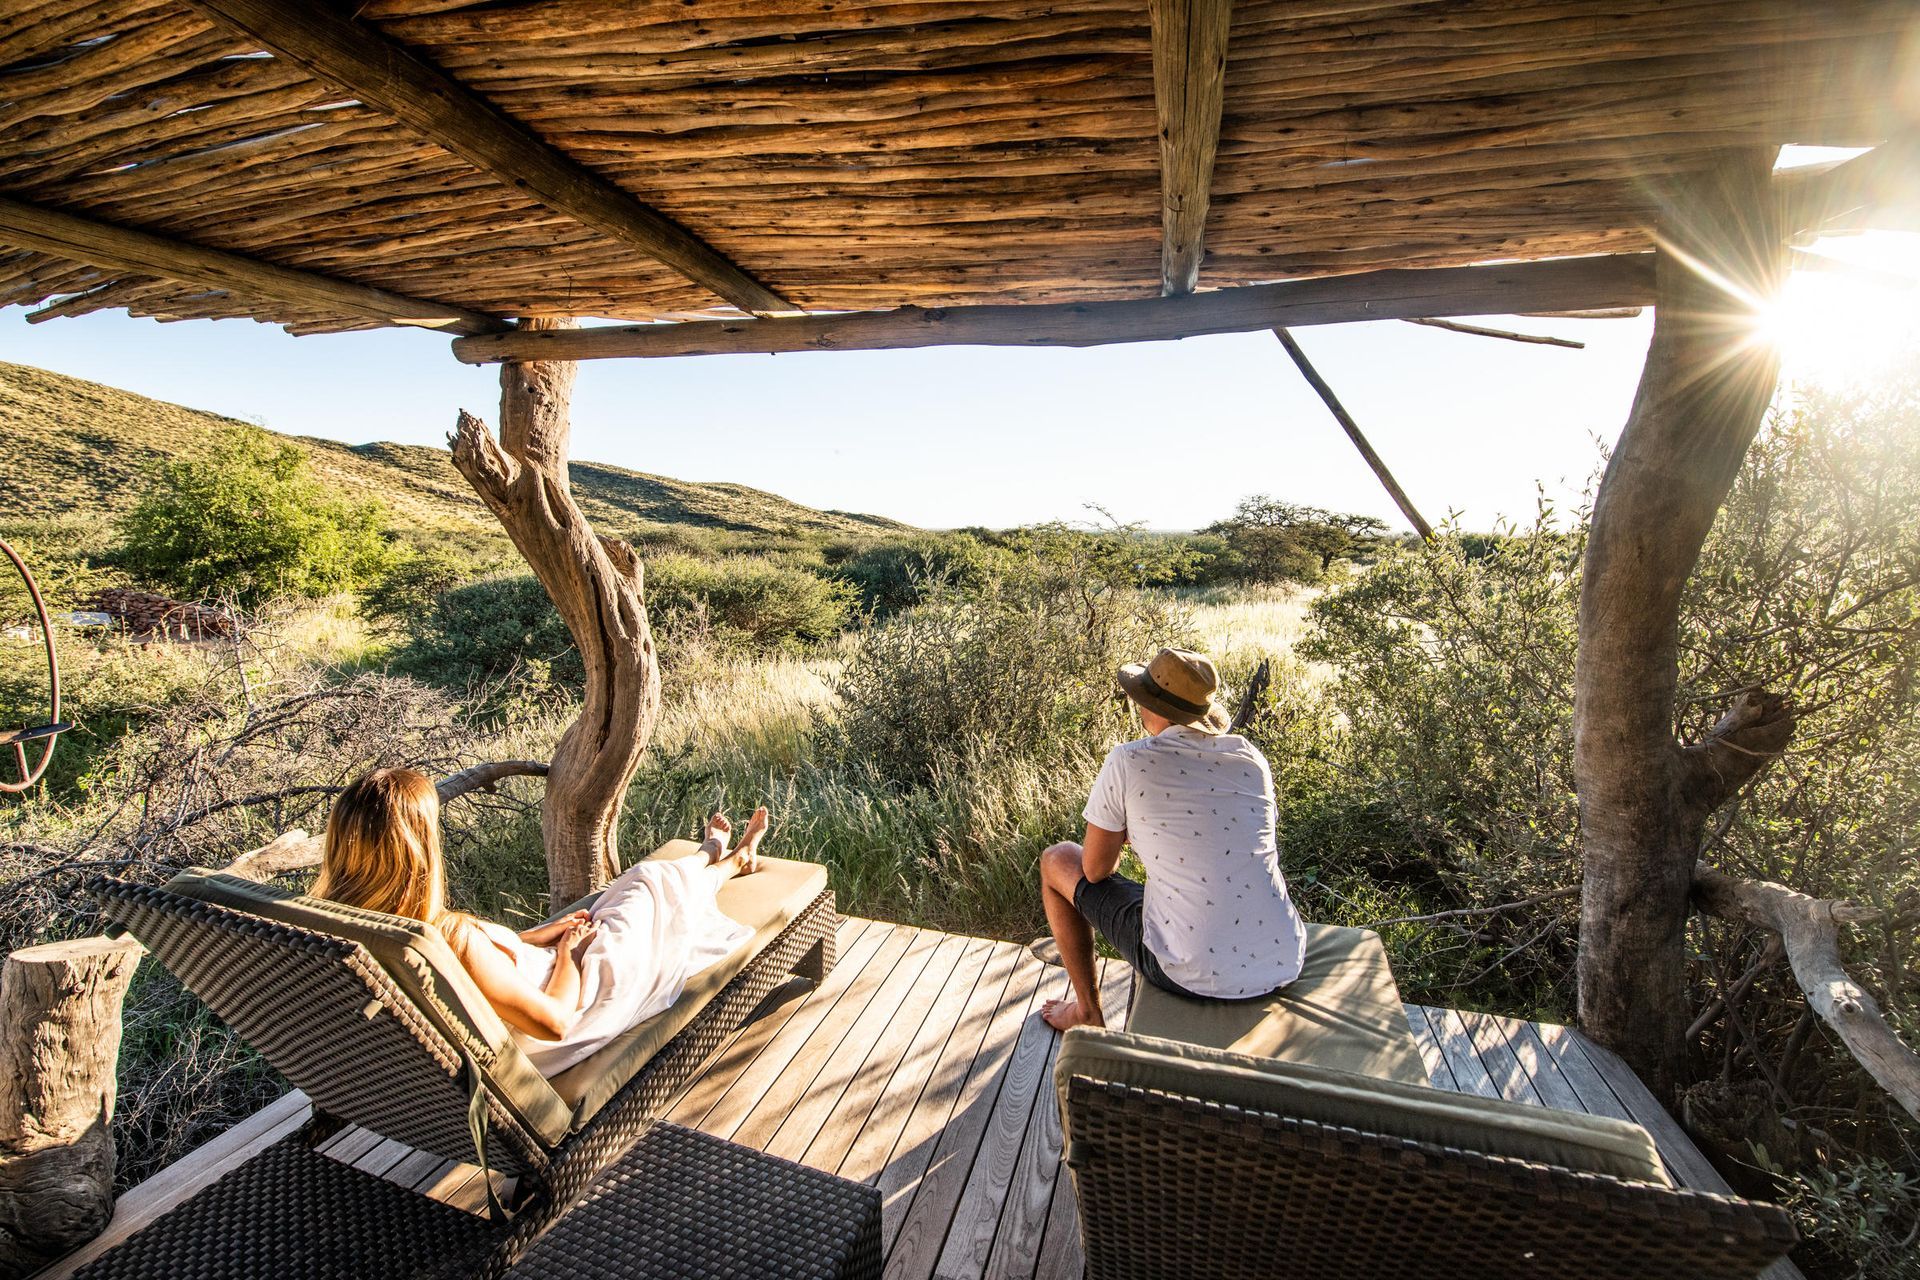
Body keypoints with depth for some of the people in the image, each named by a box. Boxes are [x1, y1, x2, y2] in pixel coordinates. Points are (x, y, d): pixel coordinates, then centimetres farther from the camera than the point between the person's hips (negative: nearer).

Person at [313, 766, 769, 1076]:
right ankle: (731, 860, 50)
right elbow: (555, 1021, -30)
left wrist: (533, 936, 5)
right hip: (569, 995, -7)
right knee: (654, 886, 15)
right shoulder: (456, 940, -44)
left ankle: (713, 857, 58)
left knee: (636, 882, 25)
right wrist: (568, 953, -12)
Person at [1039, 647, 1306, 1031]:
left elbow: (1096, 870, -2)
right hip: (1285, 966, 6)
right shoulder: (1252, 758, 3)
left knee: (1057, 861, 14)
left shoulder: (1128, 761, -12)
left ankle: (1088, 1014, 28)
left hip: (1193, 975, -5)